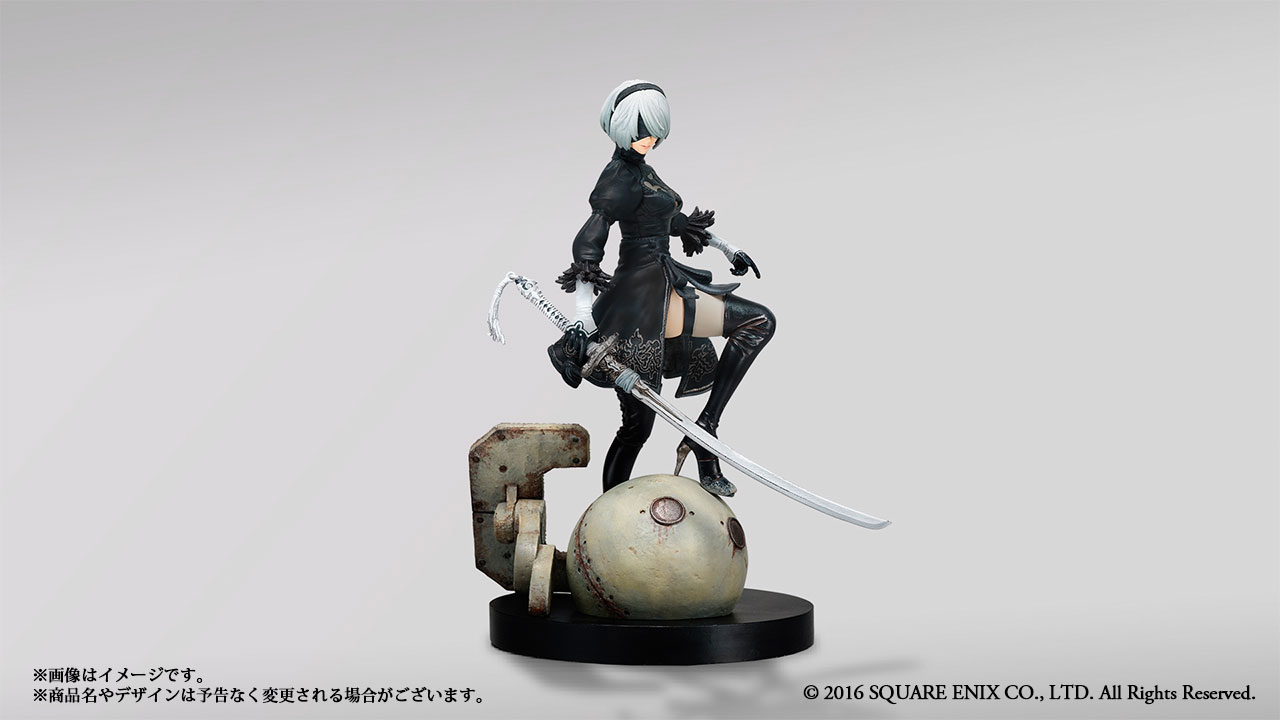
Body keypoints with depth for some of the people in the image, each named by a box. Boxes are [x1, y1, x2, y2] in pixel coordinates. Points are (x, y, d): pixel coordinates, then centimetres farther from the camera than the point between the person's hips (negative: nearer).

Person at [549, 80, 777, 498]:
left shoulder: (638, 169, 15)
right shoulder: (622, 177, -13)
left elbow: (672, 218, 30)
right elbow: (587, 245, -21)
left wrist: (726, 248, 35)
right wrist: (583, 322, -28)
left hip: (657, 284, 9)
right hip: (648, 294, -9)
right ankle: (704, 430, 0)